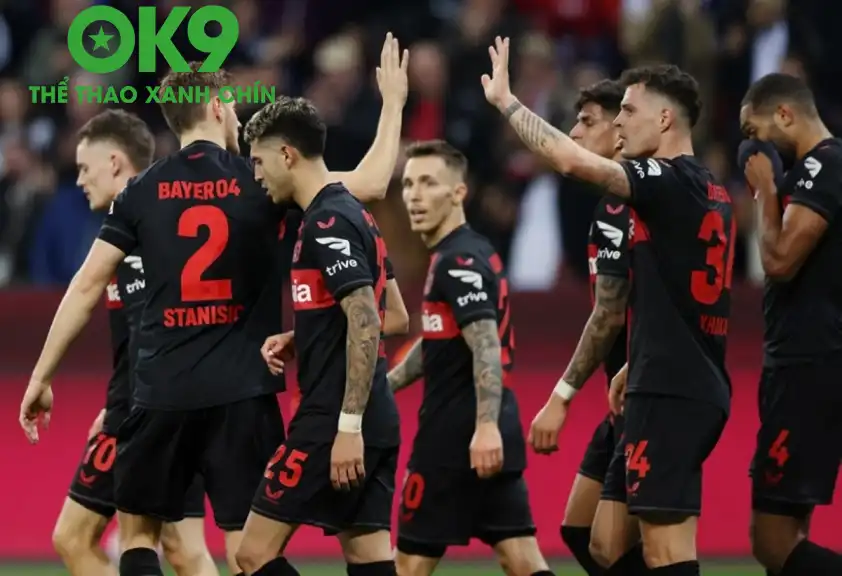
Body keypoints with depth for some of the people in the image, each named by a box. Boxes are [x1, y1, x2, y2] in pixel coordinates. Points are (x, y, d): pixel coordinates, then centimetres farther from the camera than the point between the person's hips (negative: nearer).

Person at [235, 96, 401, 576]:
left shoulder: (328, 222, -12)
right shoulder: (352, 214, 17)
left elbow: (365, 323, -20)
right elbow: (389, 317, 25)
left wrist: (348, 426, -23)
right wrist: (298, 342, 15)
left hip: (333, 422, -10)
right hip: (376, 423, 10)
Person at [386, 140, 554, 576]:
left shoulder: (459, 261, -12)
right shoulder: (456, 256, 18)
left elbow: (486, 347, -23)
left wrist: (486, 426, -31)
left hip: (457, 439, -9)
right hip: (490, 438, 9)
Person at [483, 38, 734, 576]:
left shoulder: (673, 183, -12)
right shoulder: (709, 192, 17)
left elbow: (573, 161, -24)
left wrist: (507, 101, -12)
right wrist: (637, 364, 23)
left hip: (670, 393, -10)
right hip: (684, 387, 10)